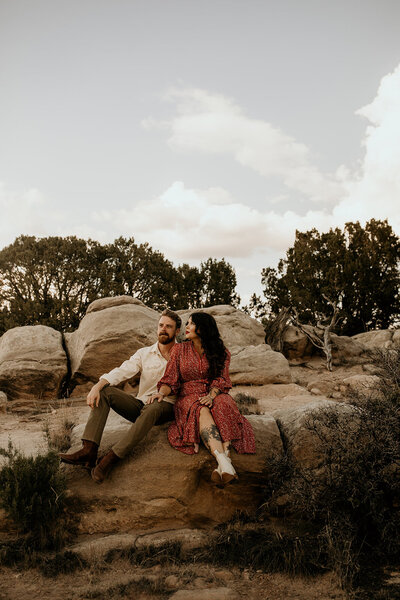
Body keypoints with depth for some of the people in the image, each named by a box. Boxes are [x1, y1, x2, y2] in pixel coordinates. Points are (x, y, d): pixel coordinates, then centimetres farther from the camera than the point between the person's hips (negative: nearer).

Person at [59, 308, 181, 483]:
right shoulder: (144, 353, 10)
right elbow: (123, 371, -4)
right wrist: (97, 386, -21)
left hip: (166, 406, -4)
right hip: (140, 405, 4)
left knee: (152, 409, -39)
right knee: (105, 392, -17)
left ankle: (110, 459, -42)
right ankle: (89, 451, -32)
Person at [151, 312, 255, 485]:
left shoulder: (221, 353, 11)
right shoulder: (179, 349, 11)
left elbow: (221, 380, -1)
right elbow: (170, 379, 6)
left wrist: (211, 396, -21)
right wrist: (162, 392, -16)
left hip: (213, 395, 1)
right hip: (188, 398, -1)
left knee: (222, 405, -35)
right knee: (202, 411, -36)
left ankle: (224, 462, -51)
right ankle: (224, 462, -55)